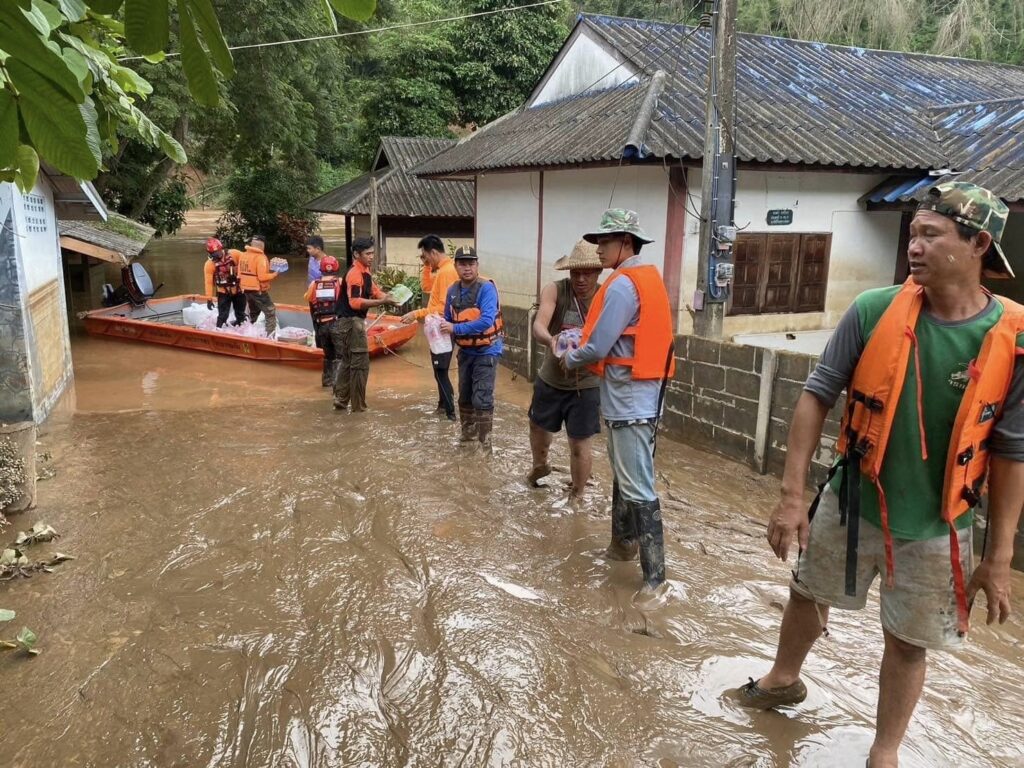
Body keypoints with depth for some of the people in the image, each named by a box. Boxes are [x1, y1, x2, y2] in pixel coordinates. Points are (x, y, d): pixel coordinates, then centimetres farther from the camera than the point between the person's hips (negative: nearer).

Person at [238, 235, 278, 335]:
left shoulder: (243, 255, 5)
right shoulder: (260, 257, -18)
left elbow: (240, 273, 11)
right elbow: (262, 277, -22)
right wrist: (274, 274, -8)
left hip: (246, 289, 8)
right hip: (258, 290, -8)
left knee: (253, 312, 25)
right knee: (270, 312, -1)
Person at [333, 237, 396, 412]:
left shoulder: (364, 271, 12)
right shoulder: (355, 274, -18)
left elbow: (375, 291, 13)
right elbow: (355, 302, -27)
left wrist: (389, 296, -6)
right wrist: (383, 302, -29)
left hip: (350, 322, 10)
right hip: (351, 322, -10)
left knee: (347, 362, 16)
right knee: (360, 364, -4)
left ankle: (340, 401, 25)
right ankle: (358, 407, 2)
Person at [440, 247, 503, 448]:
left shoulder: (486, 288, -20)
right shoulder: (452, 291, 0)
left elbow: (486, 322, -30)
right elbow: (448, 320, 13)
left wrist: (455, 328, -28)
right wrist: (439, 327, -9)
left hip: (486, 351, -7)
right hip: (465, 351, 7)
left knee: (482, 400, -11)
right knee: (464, 397, 18)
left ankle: (484, 444, -2)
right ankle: (468, 435, 35)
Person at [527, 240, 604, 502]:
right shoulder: (554, 290, -14)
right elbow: (538, 326, -29)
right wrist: (551, 340, -52)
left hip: (586, 385, -2)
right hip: (549, 380, 2)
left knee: (580, 446, 1)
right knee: (538, 428, 23)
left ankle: (577, 497, 27)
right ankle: (540, 466, 56)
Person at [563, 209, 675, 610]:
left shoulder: (622, 285, -18)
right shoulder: (648, 277, 13)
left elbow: (598, 348, -18)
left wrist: (570, 359, 2)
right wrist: (581, 337, 10)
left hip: (629, 399, -10)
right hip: (639, 394, 10)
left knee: (638, 488, -7)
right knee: (623, 474, 22)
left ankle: (655, 578, -3)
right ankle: (623, 542, 37)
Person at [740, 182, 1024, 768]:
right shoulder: (874, 311, -14)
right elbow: (817, 398, -8)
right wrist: (793, 496, -10)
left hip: (934, 529, -1)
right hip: (849, 506, 1)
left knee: (908, 644, 15)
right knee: (807, 596, 21)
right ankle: (783, 680, 51)